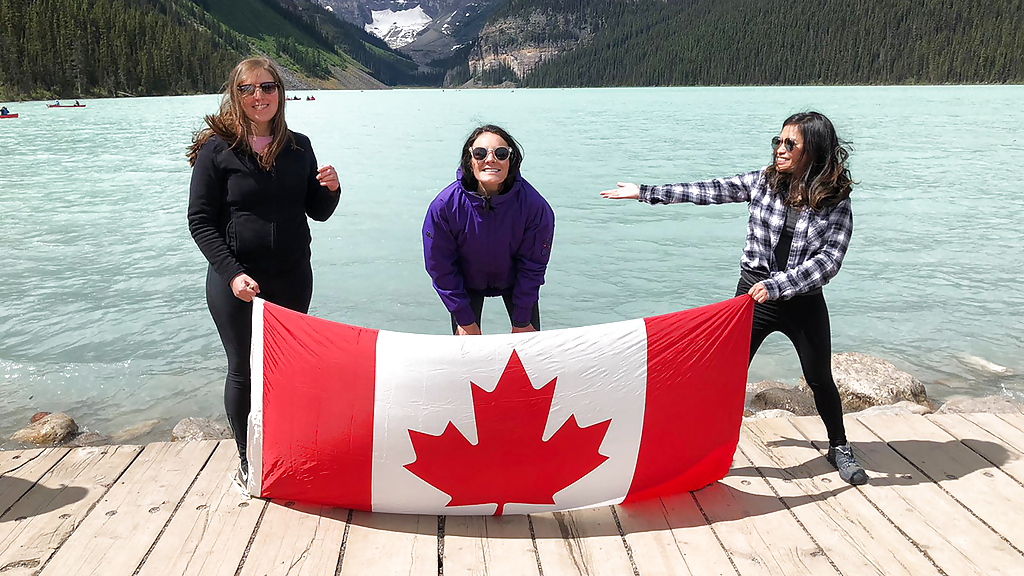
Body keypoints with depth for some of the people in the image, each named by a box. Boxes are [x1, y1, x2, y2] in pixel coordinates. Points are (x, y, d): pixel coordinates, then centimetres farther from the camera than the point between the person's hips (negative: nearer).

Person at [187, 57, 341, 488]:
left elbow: (317, 213, 12)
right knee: (243, 369, 7)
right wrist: (232, 274, -17)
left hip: (292, 277, 4)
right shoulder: (217, 149, -6)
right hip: (235, 280, -3)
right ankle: (247, 458, 25)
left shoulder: (298, 147, 5)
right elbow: (200, 221, -7)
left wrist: (331, 190, -11)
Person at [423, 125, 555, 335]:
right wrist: (465, 320, -12)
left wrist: (521, 321, -10)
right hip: (467, 282, 0)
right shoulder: (444, 206, -29)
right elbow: (440, 268, -17)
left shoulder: (534, 206, -30)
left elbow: (533, 265, -16)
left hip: (514, 280, 1)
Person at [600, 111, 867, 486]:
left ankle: (839, 447, 37)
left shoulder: (835, 203, -9)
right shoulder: (763, 182, -3)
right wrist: (645, 193, -2)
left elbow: (828, 260, -17)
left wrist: (776, 285, -28)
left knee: (820, 380, 13)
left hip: (804, 303, -1)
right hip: (753, 296, 1)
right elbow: (710, 191, -2)